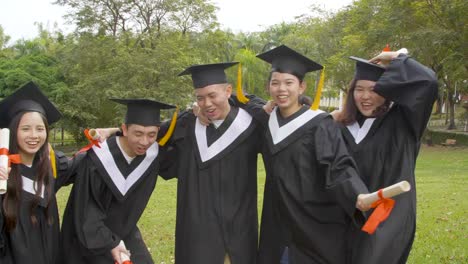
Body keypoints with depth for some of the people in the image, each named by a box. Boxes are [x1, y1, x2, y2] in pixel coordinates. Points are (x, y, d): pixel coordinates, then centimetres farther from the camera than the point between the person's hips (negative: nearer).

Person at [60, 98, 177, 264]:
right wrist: (109, 244, -20)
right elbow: (85, 209, -20)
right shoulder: (99, 159, -27)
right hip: (91, 238, -4)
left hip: (125, 235, 4)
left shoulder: (154, 154, -14)